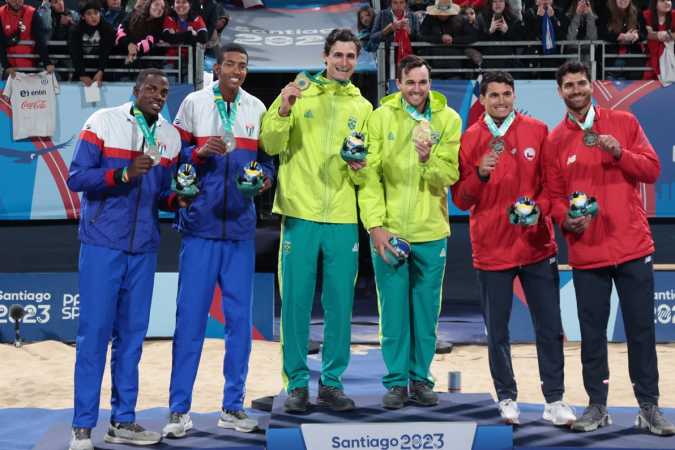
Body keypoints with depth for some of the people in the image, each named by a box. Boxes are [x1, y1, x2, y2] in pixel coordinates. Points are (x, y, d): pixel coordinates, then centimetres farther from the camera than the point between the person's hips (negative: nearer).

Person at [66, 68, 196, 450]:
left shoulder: (170, 136, 10)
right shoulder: (103, 122, -4)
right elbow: (77, 178, -10)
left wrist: (177, 199, -7)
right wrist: (124, 174, -22)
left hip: (144, 246, 5)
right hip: (103, 242, -4)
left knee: (133, 332, 7)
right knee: (95, 331, -5)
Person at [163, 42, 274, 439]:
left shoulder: (257, 109, 10)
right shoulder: (193, 103, 2)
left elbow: (267, 157, 14)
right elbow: (174, 156, 2)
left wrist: (266, 177, -6)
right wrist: (200, 152, -16)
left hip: (241, 227, 3)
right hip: (200, 224, -3)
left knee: (240, 315, 6)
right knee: (191, 315, -3)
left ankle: (233, 406, 16)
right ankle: (180, 409, 4)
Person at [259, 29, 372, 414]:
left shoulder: (363, 107, 13)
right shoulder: (299, 93, 6)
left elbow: (368, 176, 14)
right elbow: (271, 145, -3)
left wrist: (360, 168, -8)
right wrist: (283, 111, -19)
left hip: (343, 218, 2)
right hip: (300, 213, -2)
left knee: (340, 303, 4)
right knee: (296, 301, -1)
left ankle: (332, 382, 15)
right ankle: (298, 383, 10)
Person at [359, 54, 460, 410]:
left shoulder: (448, 120, 1)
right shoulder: (380, 117, -1)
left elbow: (449, 175, -5)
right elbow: (370, 174, -4)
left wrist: (428, 160, -26)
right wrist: (375, 224, -10)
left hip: (431, 233, 1)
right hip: (388, 232, -1)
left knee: (426, 312, 8)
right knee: (394, 311, 4)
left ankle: (420, 378, 21)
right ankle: (396, 380, 14)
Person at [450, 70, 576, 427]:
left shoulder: (537, 131, 3)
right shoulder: (470, 139, 1)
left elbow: (551, 181, 8)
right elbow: (460, 200, 0)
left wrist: (539, 208, -12)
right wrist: (481, 174, -18)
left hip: (537, 246, 0)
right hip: (491, 248, 0)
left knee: (549, 326, 2)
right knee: (497, 330, 6)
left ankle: (555, 400, 12)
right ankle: (507, 398, 21)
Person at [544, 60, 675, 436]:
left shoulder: (624, 122, 4)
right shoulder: (555, 141, 5)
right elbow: (555, 194, 5)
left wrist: (620, 153, -16)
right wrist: (565, 218, -15)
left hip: (633, 247, 0)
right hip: (586, 251, 0)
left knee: (642, 329, 3)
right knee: (592, 332, 5)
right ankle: (597, 407, 16)